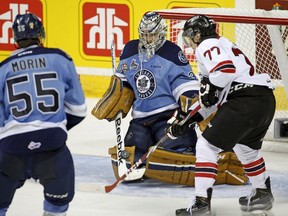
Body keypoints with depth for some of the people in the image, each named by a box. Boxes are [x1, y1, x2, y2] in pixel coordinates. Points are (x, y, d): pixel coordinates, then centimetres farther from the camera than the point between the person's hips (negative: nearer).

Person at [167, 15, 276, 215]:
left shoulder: (207, 45, 1)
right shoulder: (223, 44, 31)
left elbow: (226, 69, -22)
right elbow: (213, 99, 30)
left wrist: (210, 88, -6)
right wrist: (189, 117, 25)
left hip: (246, 100, -10)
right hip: (266, 100, 10)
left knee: (207, 145, -6)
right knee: (246, 147, 33)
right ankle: (263, 193, 44)